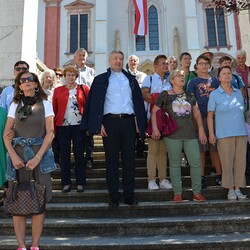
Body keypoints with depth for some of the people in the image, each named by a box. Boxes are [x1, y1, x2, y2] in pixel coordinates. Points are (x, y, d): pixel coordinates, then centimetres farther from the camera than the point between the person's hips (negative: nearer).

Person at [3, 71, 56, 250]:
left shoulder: (45, 104, 5)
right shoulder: (15, 105, 11)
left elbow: (50, 133, -2)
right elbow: (6, 134, 7)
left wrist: (37, 157, -12)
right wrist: (13, 156, -8)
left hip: (41, 154, -1)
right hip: (18, 155, 2)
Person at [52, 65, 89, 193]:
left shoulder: (83, 89, 7)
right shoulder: (58, 90, 10)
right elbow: (54, 108, 6)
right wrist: (54, 126, -2)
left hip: (79, 125, -1)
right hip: (63, 126, 1)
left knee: (79, 154, 3)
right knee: (64, 154, 5)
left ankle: (80, 182, 11)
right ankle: (66, 183, 13)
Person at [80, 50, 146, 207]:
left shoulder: (131, 79, 16)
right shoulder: (101, 80, 8)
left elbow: (138, 100, 13)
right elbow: (95, 102, 1)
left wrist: (139, 122, 4)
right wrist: (98, 124, -10)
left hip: (128, 121, 2)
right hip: (110, 121, -2)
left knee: (129, 158, 4)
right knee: (112, 159, 1)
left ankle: (129, 195, 12)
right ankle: (114, 196, 8)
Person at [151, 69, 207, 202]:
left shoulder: (190, 96, 15)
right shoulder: (165, 95, 5)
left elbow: (197, 113, 16)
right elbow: (154, 111, 4)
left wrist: (201, 130, 8)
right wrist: (155, 128, -5)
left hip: (190, 134, 3)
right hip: (172, 135, -3)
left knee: (196, 163, 0)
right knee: (175, 164, 3)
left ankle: (197, 192, 13)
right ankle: (177, 193, 13)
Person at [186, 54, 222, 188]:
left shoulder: (214, 80, 15)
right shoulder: (193, 82, 7)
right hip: (200, 117, -2)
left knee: (215, 147, 5)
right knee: (201, 148, 0)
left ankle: (219, 175, 14)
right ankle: (201, 177, 7)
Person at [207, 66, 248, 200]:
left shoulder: (238, 93, 12)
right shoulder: (214, 95, 0)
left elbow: (241, 112, 18)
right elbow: (210, 115, -2)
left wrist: (244, 130, 12)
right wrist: (211, 134, -8)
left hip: (241, 133, 4)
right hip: (224, 134, -4)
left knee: (240, 161, 4)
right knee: (227, 162, -2)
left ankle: (238, 189, 15)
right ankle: (230, 190, 10)